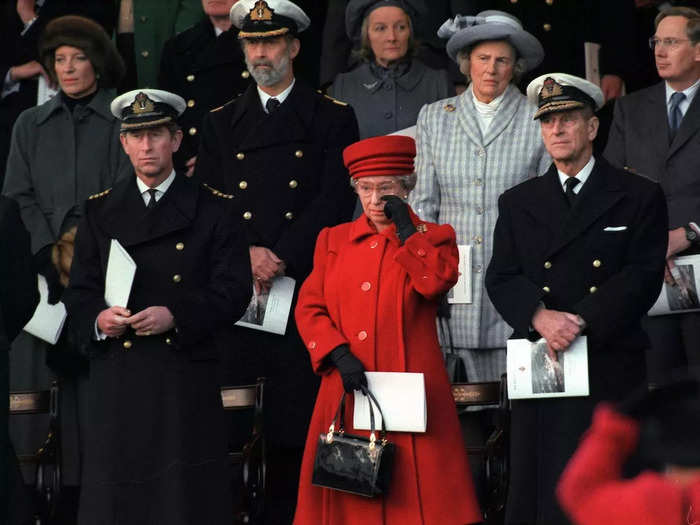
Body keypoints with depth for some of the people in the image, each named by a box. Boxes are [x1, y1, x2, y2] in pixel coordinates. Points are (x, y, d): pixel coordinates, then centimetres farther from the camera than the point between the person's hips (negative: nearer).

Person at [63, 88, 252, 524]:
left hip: (188, 377, -2)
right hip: (118, 378, 2)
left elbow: (234, 290, -2)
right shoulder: (100, 211, 13)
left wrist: (175, 317, -17)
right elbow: (79, 292, 12)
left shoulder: (213, 209, 5)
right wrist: (98, 319, -11)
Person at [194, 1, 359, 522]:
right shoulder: (221, 123, 16)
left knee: (295, 428, -3)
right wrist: (246, 254, -8)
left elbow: (335, 203, -2)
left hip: (304, 288, -2)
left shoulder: (333, 119, 8)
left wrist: (281, 259, -11)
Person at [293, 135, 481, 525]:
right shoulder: (334, 240, 15)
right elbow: (310, 307, 9)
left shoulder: (432, 239, 9)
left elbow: (436, 281, -13)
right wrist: (339, 356, -6)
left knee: (415, 488, -7)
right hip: (347, 391, 3)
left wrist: (405, 229, -7)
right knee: (350, 490, 1)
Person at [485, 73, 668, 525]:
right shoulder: (518, 203, 15)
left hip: (610, 367, -2)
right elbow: (502, 279, 6)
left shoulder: (639, 197, 6)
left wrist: (582, 321, -15)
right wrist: (540, 317, -14)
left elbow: (643, 278, -4)